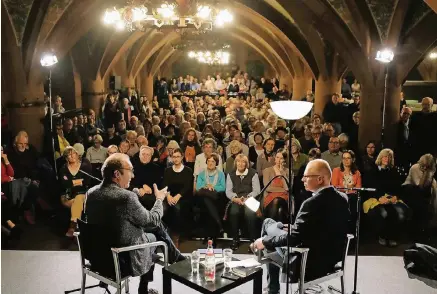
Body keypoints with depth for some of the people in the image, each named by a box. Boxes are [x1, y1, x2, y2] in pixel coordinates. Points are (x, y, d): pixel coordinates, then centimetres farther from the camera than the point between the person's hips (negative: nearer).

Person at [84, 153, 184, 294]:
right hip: (122, 261, -6)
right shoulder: (126, 197, -27)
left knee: (156, 227, 19)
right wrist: (159, 199, 5)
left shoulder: (91, 192, -5)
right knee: (154, 233, 20)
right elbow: (152, 220, -12)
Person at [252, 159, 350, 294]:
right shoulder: (343, 198, -2)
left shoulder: (312, 203, -28)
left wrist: (264, 241, -10)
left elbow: (293, 238, -24)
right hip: (332, 259, 8)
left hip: (309, 264, -8)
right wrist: (295, 228, 14)